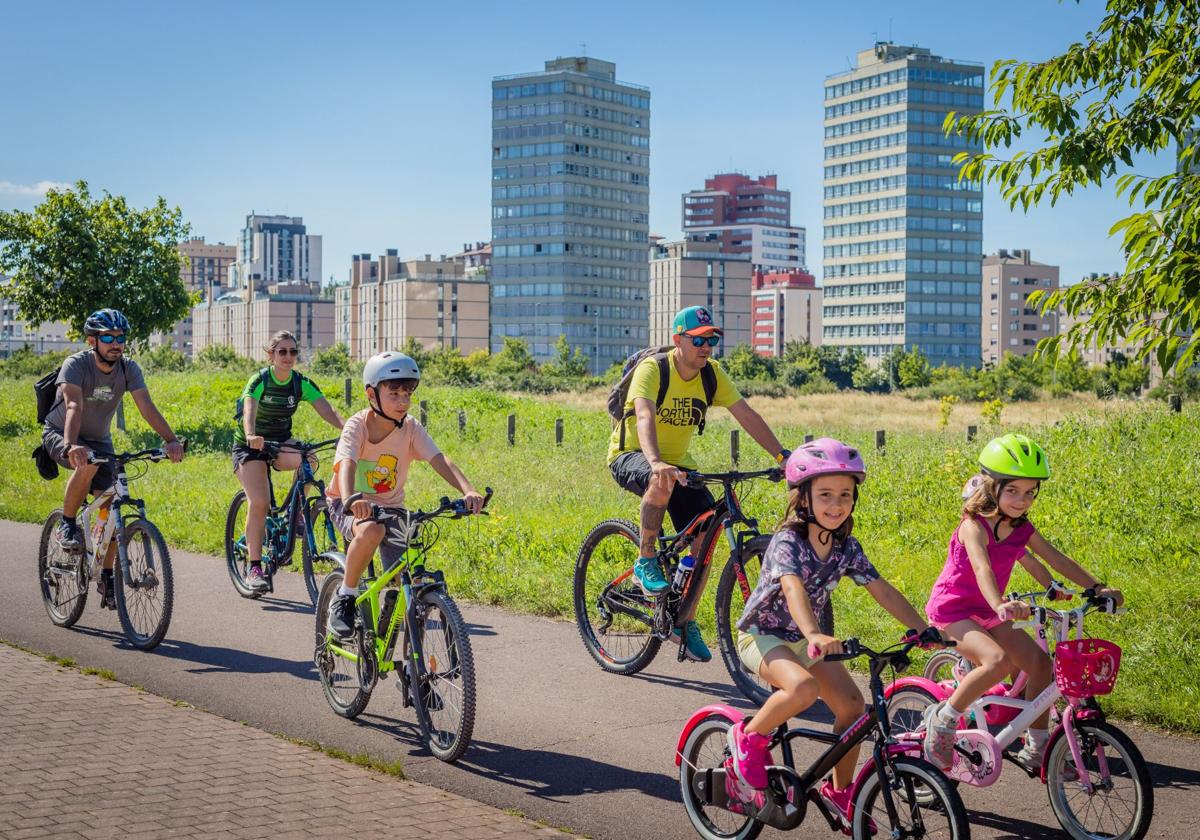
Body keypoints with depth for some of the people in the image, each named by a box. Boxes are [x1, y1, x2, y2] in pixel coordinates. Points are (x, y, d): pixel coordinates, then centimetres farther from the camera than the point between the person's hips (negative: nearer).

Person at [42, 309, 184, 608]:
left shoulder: (128, 368, -14)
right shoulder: (76, 364, -26)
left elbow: (146, 406, -25)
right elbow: (74, 406, -41)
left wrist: (171, 440, -41)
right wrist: (71, 446, -58)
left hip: (100, 440, 4)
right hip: (59, 434, -4)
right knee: (88, 464, -38)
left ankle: (107, 578, 7)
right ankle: (67, 525, -16)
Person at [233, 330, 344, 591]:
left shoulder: (303, 383, -7)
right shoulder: (259, 381, -19)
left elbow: (327, 411, -20)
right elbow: (249, 411, -37)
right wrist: (251, 436, -58)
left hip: (281, 443, 3)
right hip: (251, 445, -3)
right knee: (259, 502, -20)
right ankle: (255, 567, -11)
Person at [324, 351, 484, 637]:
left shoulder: (412, 429, -10)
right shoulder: (357, 426, -19)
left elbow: (440, 461, -24)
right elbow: (347, 464, -37)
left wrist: (468, 491, -43)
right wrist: (350, 501, -58)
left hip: (391, 508, 3)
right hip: (349, 506, -3)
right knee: (371, 531, -39)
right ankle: (344, 597, -17)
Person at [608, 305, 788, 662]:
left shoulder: (712, 374, -6)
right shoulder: (652, 369, -23)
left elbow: (746, 415, -9)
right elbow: (644, 416, -39)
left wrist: (782, 455, -21)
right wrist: (656, 463, -58)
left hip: (677, 463, 6)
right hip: (630, 456, -6)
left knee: (706, 534, -12)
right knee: (663, 482, -41)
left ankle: (686, 622, 3)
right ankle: (645, 562, -20)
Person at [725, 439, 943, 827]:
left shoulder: (847, 547, -4)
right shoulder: (788, 541, -24)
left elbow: (882, 590, -6)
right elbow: (793, 588, -41)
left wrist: (922, 628, -18)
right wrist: (814, 635, -59)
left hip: (803, 638, 7)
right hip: (762, 634, -7)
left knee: (851, 704, -6)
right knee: (803, 686, -35)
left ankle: (839, 791, 12)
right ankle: (749, 737, -10)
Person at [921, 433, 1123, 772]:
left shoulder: (1022, 528, 0)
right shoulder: (974, 526, -22)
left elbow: (1056, 559, 2)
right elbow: (982, 567, -39)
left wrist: (1097, 588, -8)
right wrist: (1000, 605, -57)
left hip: (986, 612, 8)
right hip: (952, 609, -7)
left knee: (1040, 662, -4)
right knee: (998, 660, -31)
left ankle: (1036, 748, 9)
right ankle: (943, 719, -13)